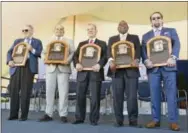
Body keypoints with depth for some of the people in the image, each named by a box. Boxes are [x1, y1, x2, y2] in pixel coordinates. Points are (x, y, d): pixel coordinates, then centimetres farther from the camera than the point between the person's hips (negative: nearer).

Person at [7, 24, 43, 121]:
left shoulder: (37, 42, 14)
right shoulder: (17, 41, 23)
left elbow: (40, 54, 4)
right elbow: (10, 52, 15)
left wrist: (32, 50, -11)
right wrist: (9, 60, -3)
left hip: (28, 67, -3)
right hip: (16, 67, 4)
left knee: (25, 92, -4)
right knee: (14, 91, 2)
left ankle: (24, 115, 4)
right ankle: (13, 114, 11)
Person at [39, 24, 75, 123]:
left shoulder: (69, 41, 15)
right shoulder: (49, 41, 21)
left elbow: (73, 53, 3)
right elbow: (45, 53, 16)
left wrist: (68, 60, -14)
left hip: (63, 68, -2)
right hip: (51, 68, 2)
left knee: (63, 92, -6)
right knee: (49, 91, 0)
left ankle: (63, 115, -1)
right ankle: (48, 114, 7)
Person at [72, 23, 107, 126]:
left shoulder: (102, 43, 11)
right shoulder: (81, 44, 21)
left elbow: (105, 56, -3)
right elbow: (75, 55, 11)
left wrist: (99, 64, -21)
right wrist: (77, 63, -10)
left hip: (95, 72, -3)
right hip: (82, 72, 3)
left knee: (95, 97, -2)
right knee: (80, 95, 3)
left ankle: (94, 119, 7)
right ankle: (79, 118, 15)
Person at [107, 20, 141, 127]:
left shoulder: (135, 38, 17)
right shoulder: (112, 39, 20)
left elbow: (138, 51, 3)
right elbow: (109, 52, 5)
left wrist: (136, 60, -18)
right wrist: (111, 60, -16)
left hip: (131, 69, -1)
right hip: (117, 70, 1)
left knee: (132, 96, -6)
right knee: (117, 96, 0)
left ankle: (133, 120, 5)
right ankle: (119, 120, 9)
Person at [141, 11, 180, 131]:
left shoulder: (171, 31, 16)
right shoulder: (146, 36, 20)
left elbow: (176, 44, 1)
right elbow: (143, 50, 9)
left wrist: (173, 58, -16)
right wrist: (146, 60, -11)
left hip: (168, 66, -1)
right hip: (153, 67, 2)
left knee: (171, 94, -4)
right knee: (154, 95, 2)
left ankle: (173, 121, 1)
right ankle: (156, 120, 11)